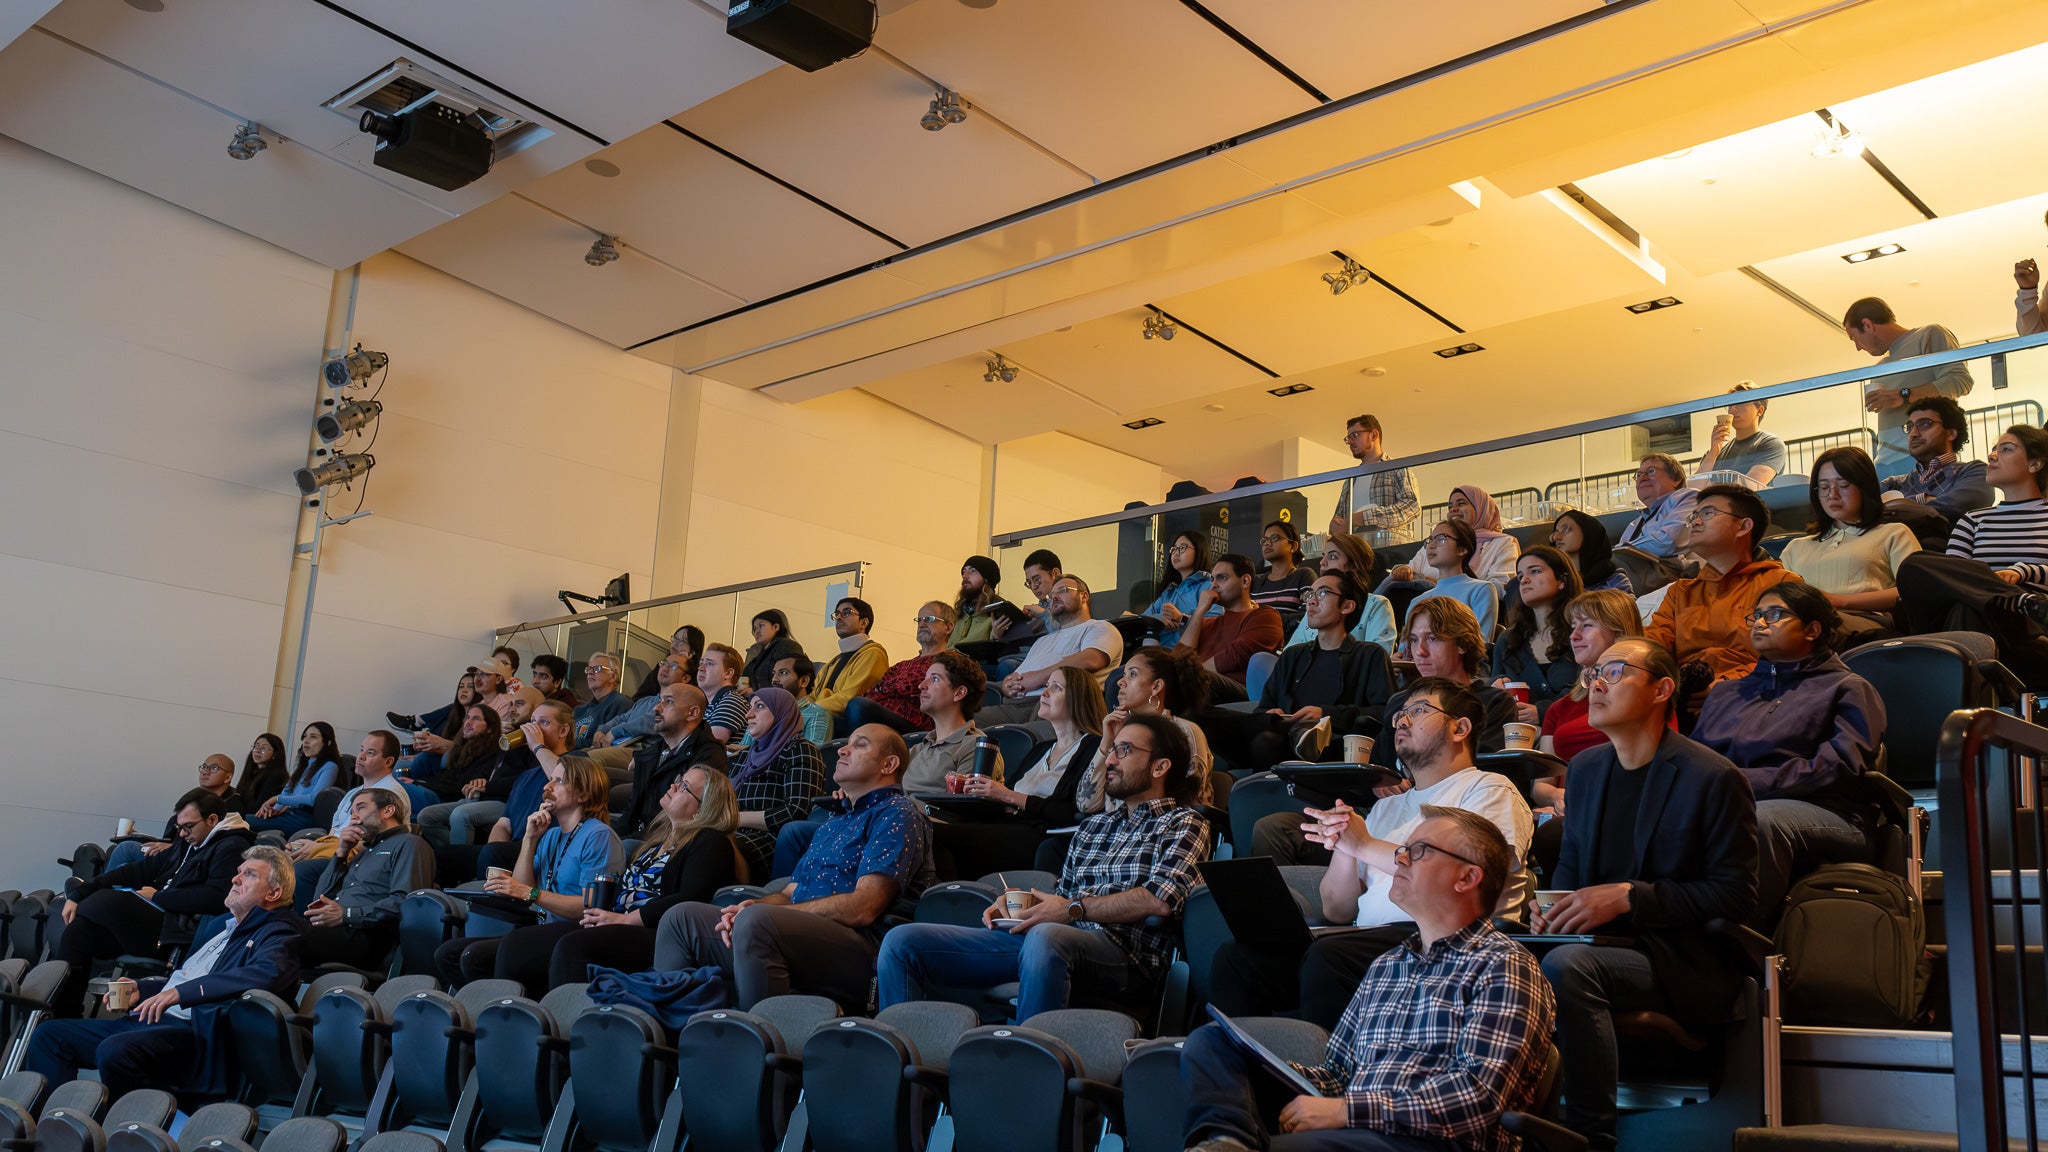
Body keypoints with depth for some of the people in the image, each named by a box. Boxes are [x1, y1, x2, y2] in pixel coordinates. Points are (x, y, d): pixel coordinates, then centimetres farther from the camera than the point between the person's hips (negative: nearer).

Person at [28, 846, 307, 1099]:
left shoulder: (278, 934, -4)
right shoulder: (223, 927, 27)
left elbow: (269, 974, -26)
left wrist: (180, 992, -26)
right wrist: (139, 988, 14)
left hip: (198, 1030, -10)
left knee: (115, 1050, -35)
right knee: (49, 1034, 6)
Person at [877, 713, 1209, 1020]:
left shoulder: (1184, 823, 9)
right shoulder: (1093, 826, 31)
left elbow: (1161, 900, -9)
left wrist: (1074, 909, -10)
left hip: (1120, 949, -7)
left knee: (1045, 937, -44)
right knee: (902, 941, -7)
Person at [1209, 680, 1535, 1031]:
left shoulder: (1491, 789, 10)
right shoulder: (1387, 807, 29)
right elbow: (1338, 911, 21)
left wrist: (1365, 845, -11)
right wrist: (1342, 847, 0)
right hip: (1370, 935, 6)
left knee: (1328, 959, -35)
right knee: (1238, 957, -16)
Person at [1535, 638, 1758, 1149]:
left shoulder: (1714, 778, -7)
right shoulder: (1585, 768, 14)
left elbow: (1735, 896, -11)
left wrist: (1628, 897, -19)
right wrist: (1555, 908, 0)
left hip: (1686, 967, -6)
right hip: (1602, 946, 6)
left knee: (1566, 964, -34)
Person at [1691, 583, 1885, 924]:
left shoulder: (1847, 689, 17)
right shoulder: (1726, 693, 32)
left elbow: (1839, 768, -1)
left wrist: (1747, 782, -11)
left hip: (1825, 814, -3)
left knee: (1758, 819, -40)